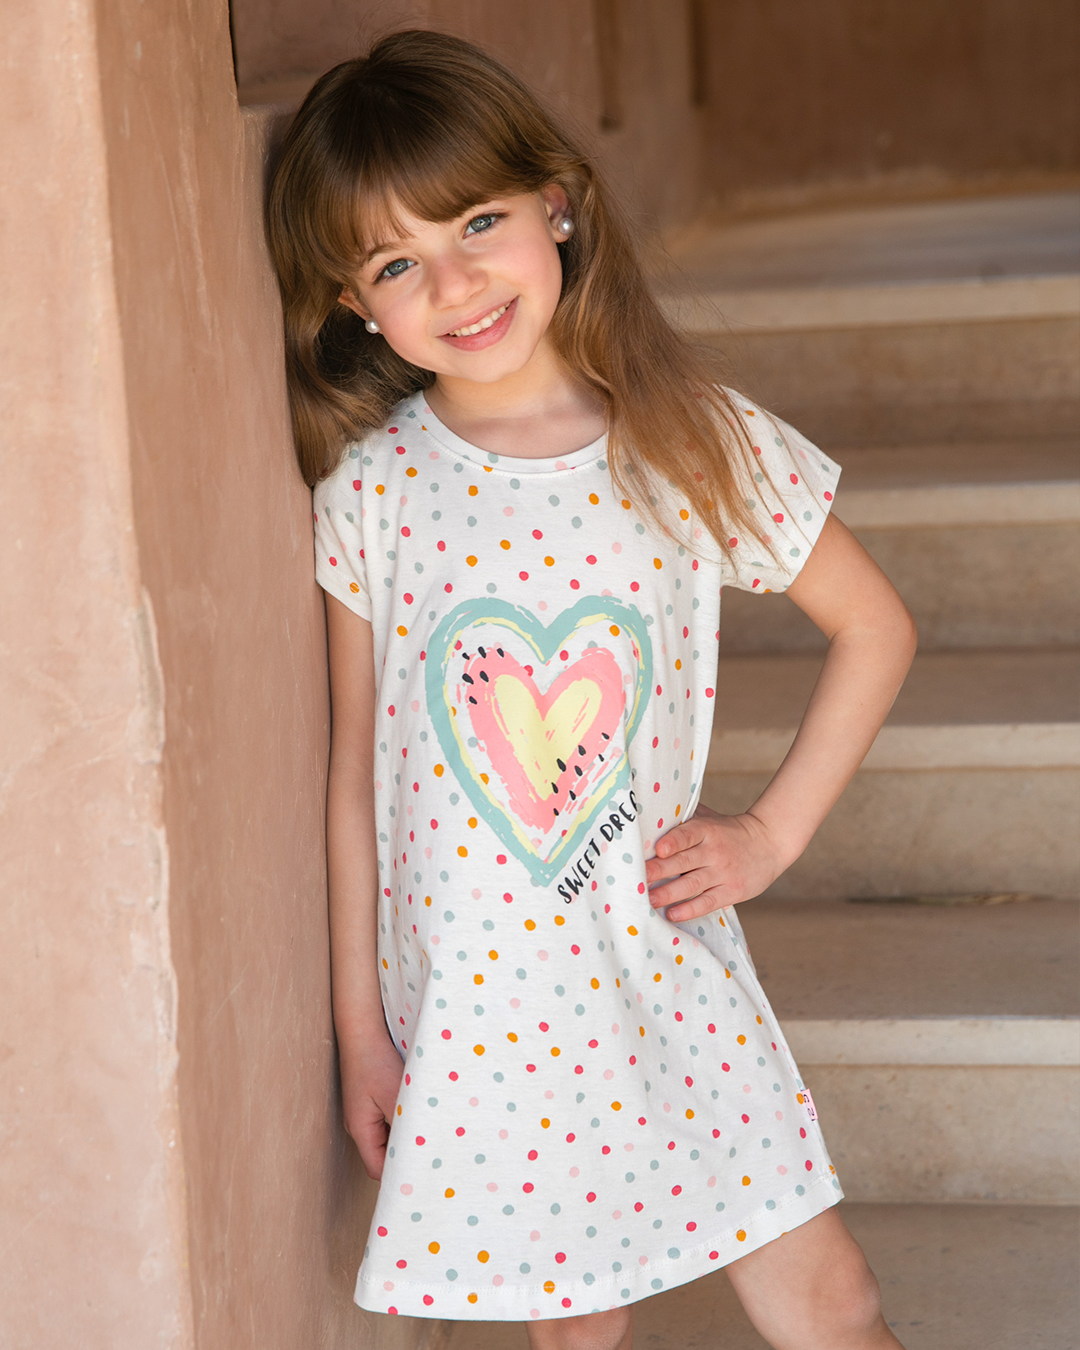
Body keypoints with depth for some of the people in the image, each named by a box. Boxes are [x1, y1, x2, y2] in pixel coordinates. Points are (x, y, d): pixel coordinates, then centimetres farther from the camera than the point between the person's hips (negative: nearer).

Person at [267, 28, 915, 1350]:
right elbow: (355, 770, 2)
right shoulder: (372, 494, -5)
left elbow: (874, 627, 6)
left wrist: (771, 832, -2)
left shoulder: (696, 442, -6)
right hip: (473, 1006, 0)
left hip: (669, 979, 0)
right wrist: (359, 1026, 5)